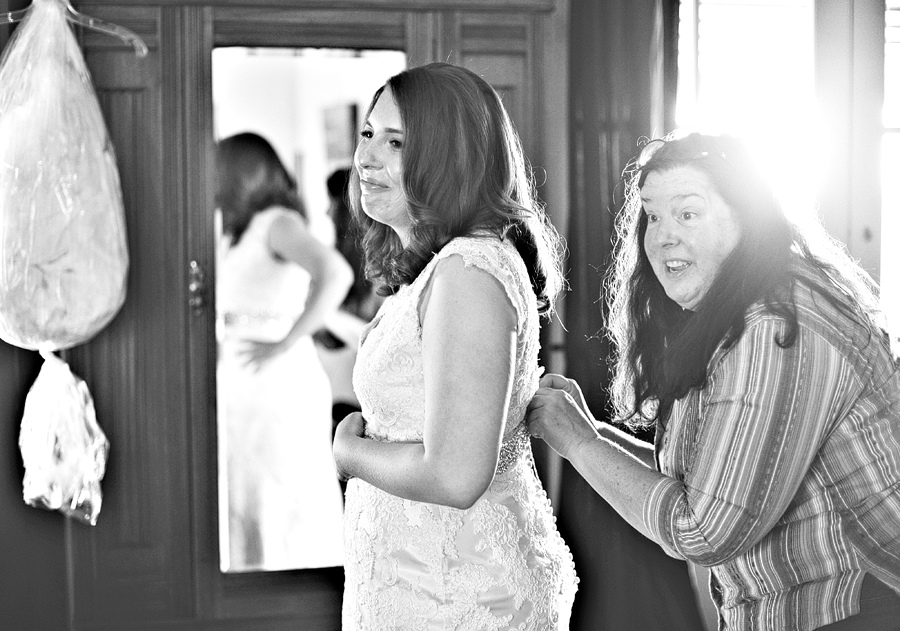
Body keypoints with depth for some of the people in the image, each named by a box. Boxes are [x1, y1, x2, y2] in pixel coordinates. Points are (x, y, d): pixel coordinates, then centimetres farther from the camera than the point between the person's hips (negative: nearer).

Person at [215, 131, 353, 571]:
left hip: (279, 386, -9)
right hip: (239, 385, 9)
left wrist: (284, 343, -23)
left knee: (289, 511, -3)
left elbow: (336, 274, -24)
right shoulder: (239, 235, 18)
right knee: (244, 506, 10)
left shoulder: (278, 222, -7)